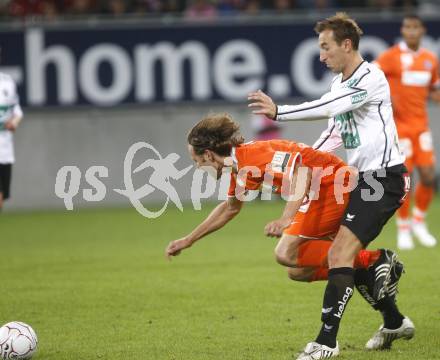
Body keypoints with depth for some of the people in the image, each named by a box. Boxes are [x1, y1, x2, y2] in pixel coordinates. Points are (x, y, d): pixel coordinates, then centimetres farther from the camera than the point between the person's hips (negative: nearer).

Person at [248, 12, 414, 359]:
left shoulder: (371, 78, -15)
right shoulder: (340, 83, 14)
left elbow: (328, 108, -28)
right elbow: (336, 131, 26)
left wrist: (278, 111, -32)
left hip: (384, 176, -10)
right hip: (361, 177, 10)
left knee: (341, 253, -18)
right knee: (346, 255, 11)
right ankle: (394, 322, 27)